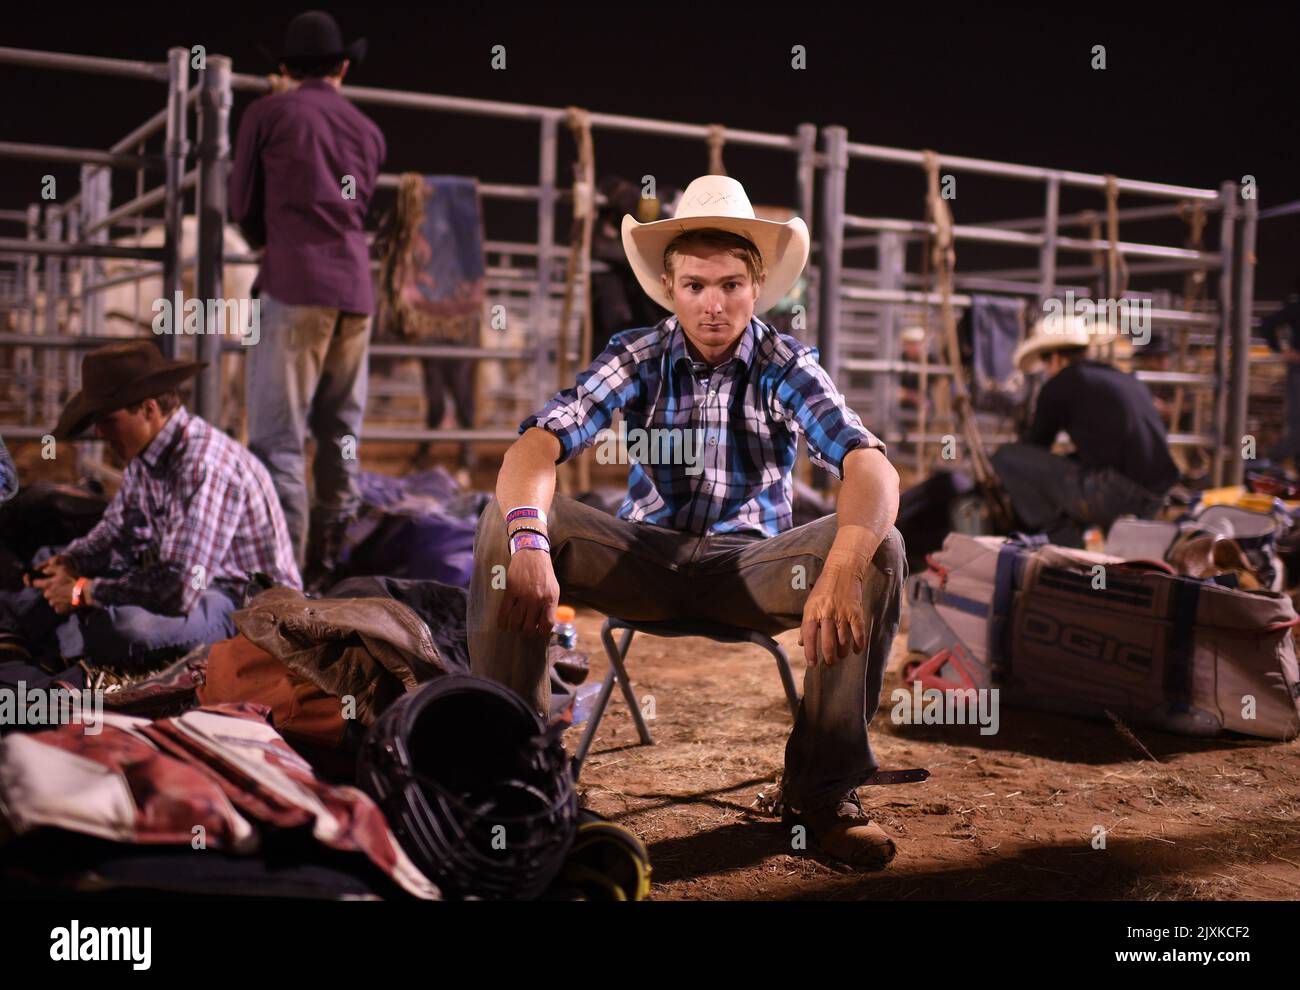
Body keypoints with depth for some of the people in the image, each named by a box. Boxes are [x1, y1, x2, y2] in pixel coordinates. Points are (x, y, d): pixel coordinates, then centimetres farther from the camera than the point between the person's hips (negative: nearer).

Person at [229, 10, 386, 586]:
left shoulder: (267, 114, 5)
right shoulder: (368, 132, 17)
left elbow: (243, 208, 10)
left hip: (294, 286, -5)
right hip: (356, 290, 5)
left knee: (277, 436, -5)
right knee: (341, 432, 13)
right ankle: (332, 563, 17)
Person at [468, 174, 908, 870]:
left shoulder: (787, 365, -8)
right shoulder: (637, 357, -5)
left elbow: (870, 464, -25)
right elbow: (537, 446, -20)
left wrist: (842, 567, -47)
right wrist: (530, 541, -43)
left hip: (751, 566, 0)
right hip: (646, 560, 1)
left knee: (879, 549, -29)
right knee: (506, 520, -24)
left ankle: (824, 790, -15)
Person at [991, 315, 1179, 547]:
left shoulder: (1060, 384, 2)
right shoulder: (1129, 381, 23)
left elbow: (1034, 446, 12)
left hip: (1112, 495, -8)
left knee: (1005, 455, 2)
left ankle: (1062, 537, 2)